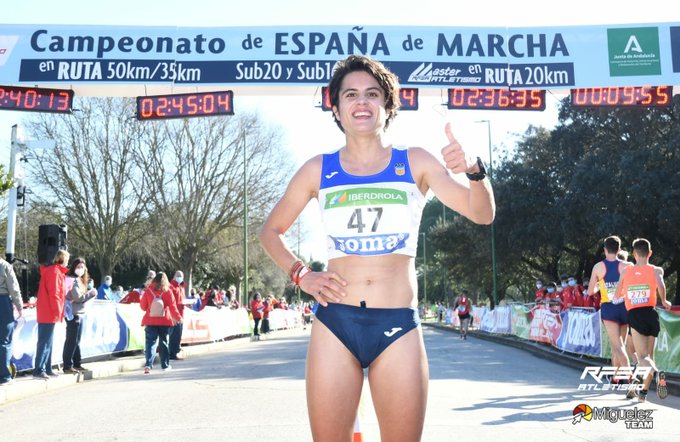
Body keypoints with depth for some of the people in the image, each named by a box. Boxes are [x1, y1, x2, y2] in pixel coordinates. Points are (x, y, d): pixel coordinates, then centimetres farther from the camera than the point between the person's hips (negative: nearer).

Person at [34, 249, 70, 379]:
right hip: (49, 313, -10)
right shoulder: (55, 272, -12)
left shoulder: (54, 271, 18)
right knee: (45, 342, -9)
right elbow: (54, 294, -19)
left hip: (46, 313, 10)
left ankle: (47, 369, 19)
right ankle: (38, 370, -10)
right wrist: (57, 311, -17)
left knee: (47, 342, 13)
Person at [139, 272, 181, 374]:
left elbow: (143, 306, 5)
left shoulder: (148, 291, -1)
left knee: (150, 342, -1)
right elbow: (172, 307, -4)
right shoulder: (168, 291, -4)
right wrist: (178, 317, 8)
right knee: (164, 342, 12)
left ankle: (148, 365, -17)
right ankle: (165, 365, 18)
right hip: (165, 321, 0)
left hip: (150, 321, 0)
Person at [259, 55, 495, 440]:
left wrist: (474, 170, -22)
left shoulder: (416, 163, 5)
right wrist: (300, 274, 3)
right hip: (335, 323, 1)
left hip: (399, 326, 0)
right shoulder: (318, 170, 7)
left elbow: (482, 214, -3)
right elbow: (271, 230, 19)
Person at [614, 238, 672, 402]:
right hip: (650, 314, 1)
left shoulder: (626, 271, 11)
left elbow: (617, 295, 17)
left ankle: (657, 372, -39)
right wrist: (664, 302, 1)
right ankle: (644, 391, 21)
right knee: (649, 354, 17)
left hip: (634, 315, -1)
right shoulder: (656, 270, 4)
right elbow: (660, 285, -16)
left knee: (642, 357, -6)